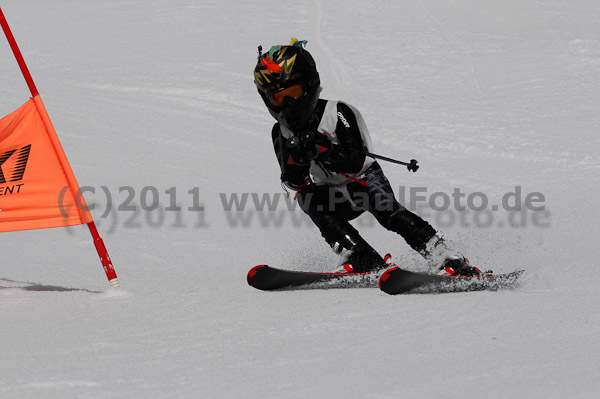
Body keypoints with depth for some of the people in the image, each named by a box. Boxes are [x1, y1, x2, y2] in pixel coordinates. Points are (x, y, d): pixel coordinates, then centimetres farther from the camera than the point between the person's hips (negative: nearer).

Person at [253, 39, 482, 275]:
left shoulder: (337, 113, -19)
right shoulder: (280, 134, -3)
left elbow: (356, 161, -27)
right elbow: (293, 182, -10)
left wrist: (322, 150, -44)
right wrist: (296, 161, -33)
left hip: (363, 179, -4)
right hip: (329, 193, 4)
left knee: (388, 212, -31)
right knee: (309, 198, -29)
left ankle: (450, 262, -33)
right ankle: (367, 264, -35)